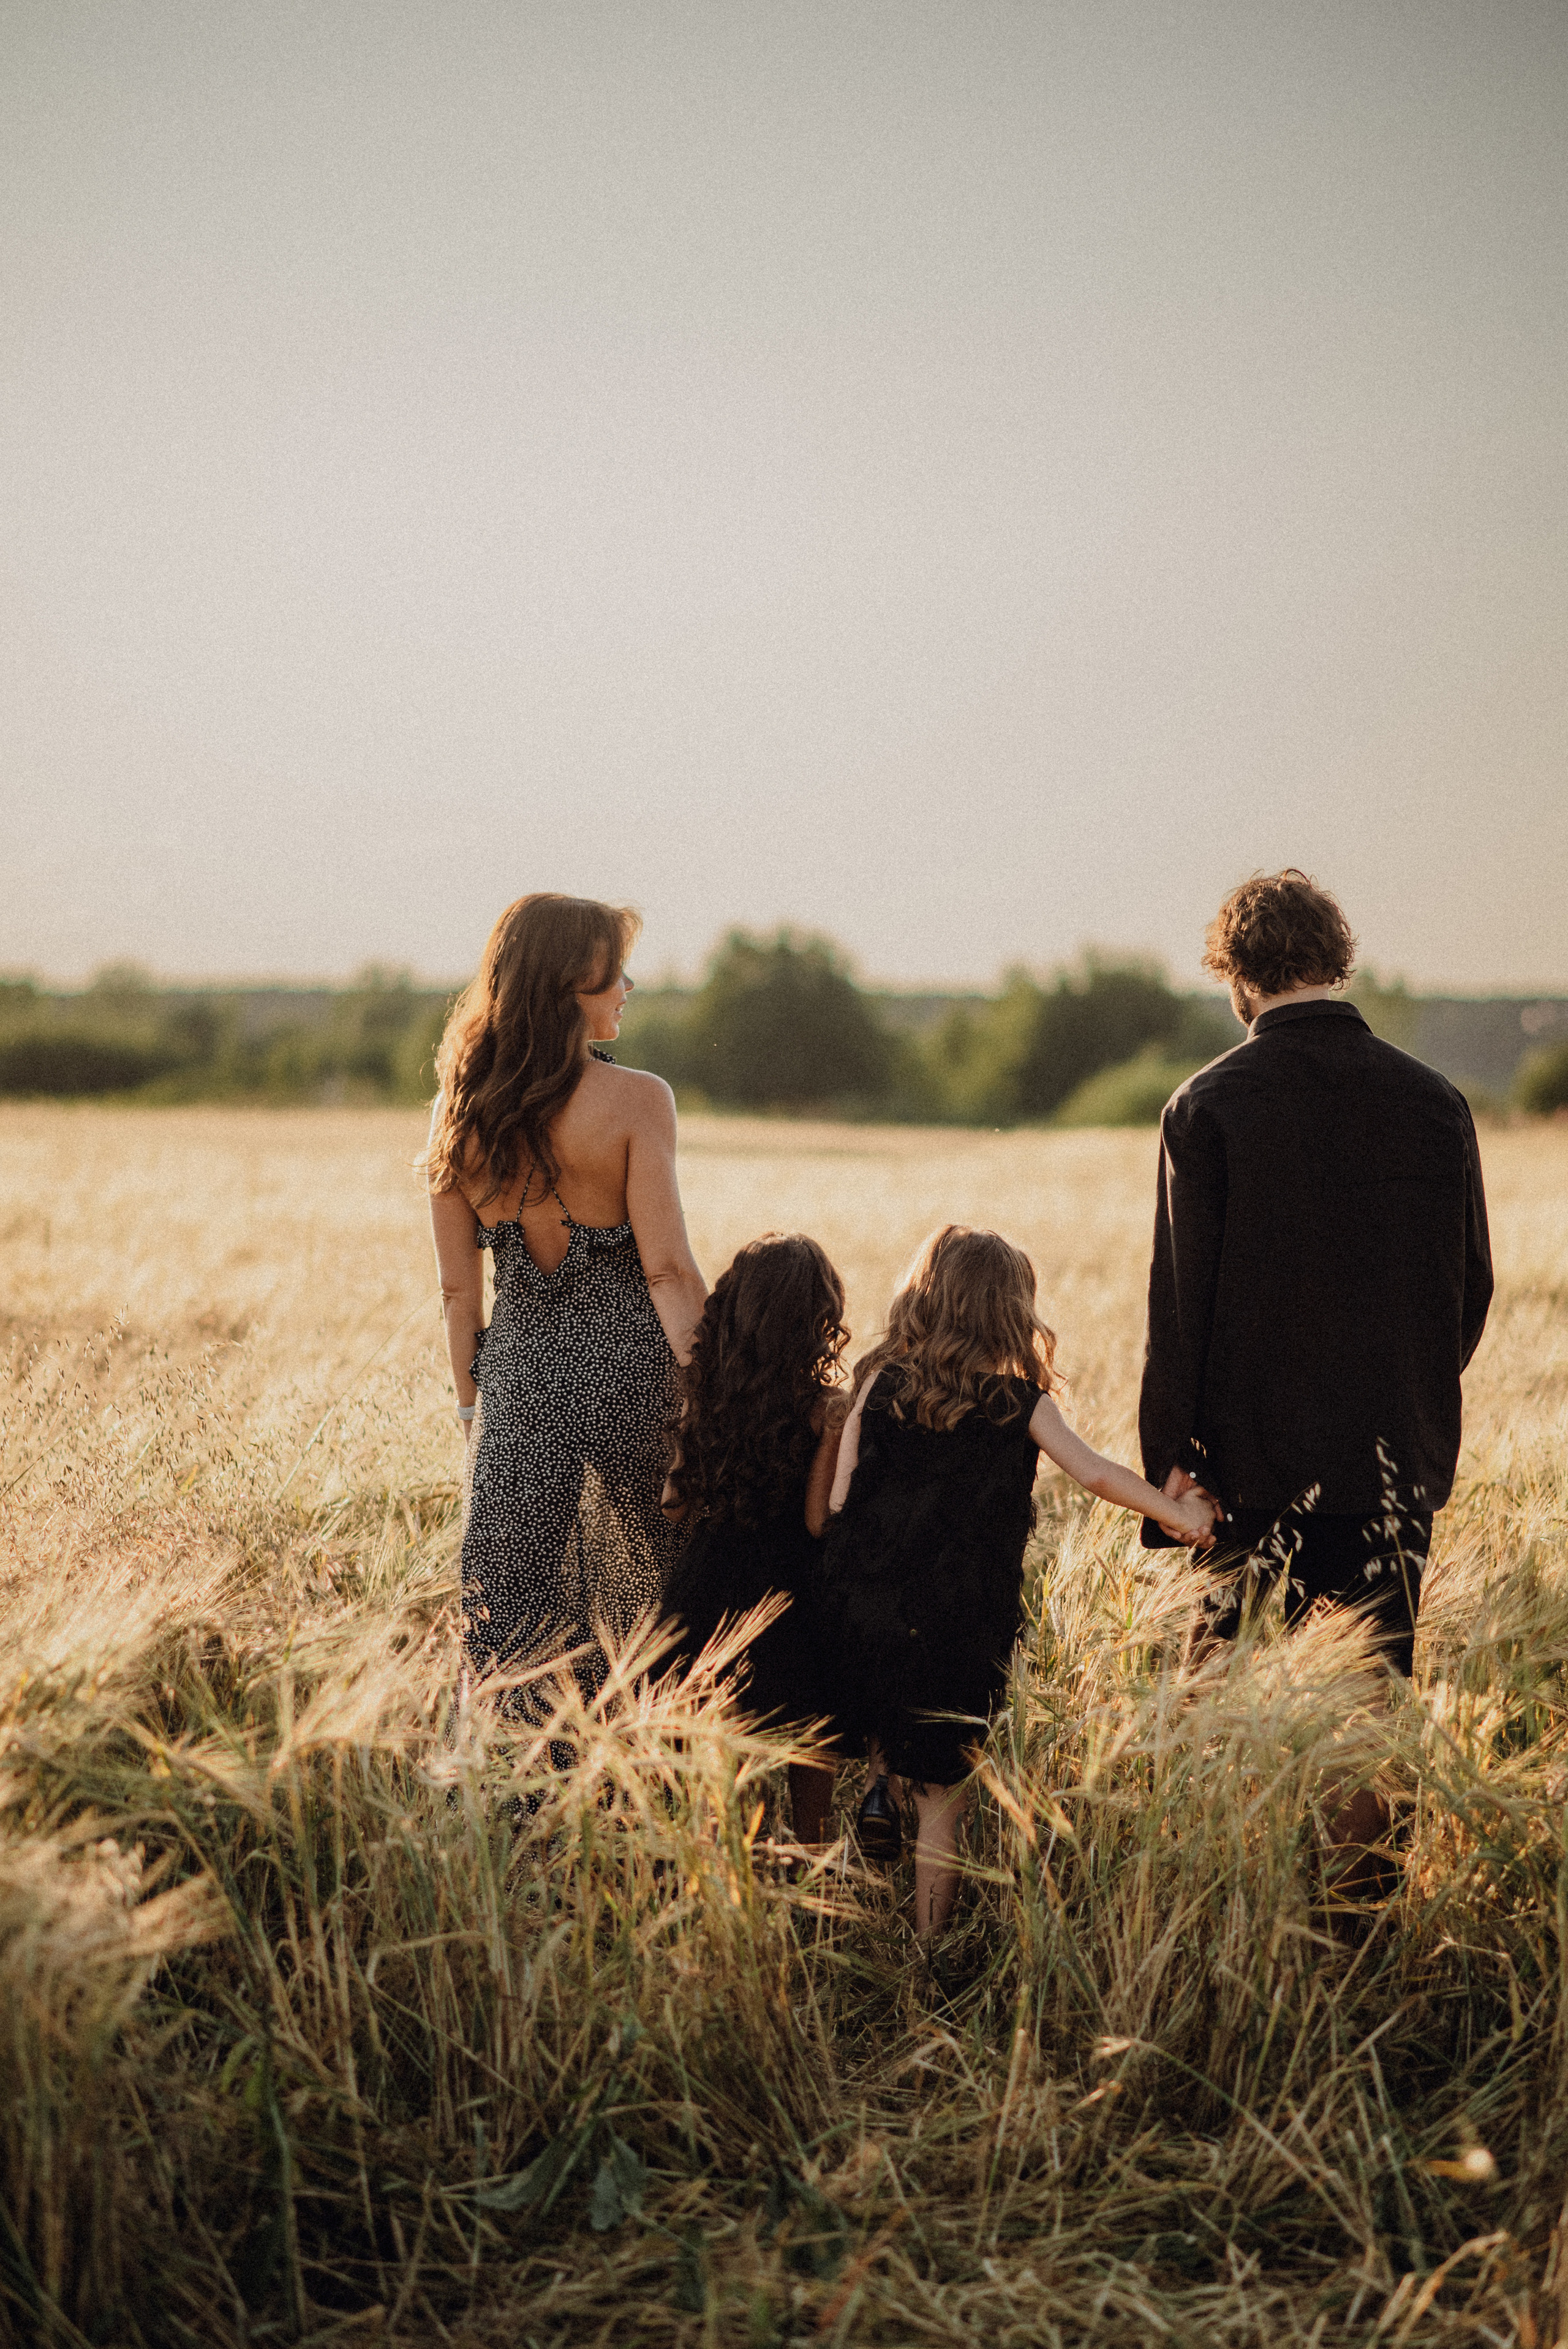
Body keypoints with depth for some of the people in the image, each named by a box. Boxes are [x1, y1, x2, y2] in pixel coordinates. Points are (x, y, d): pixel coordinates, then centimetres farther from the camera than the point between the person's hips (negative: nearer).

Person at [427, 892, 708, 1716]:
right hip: (627, 1364, -3)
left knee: (506, 1613, 10)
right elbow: (668, 1270, -14)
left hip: (516, 1369, 3)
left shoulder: (457, 1109, 1)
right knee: (652, 1590, 13)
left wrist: (470, 1402, 13)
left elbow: (458, 1286, 5)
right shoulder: (635, 1101, -12)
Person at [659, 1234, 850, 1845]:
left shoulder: (704, 1394, -3)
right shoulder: (824, 1405, -14)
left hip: (709, 1575, 4)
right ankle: (809, 1852, 25)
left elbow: (675, 1503, 4)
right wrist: (835, 1434, -13)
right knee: (807, 1728, 14)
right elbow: (819, 1520, -17)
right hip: (793, 1584, -4)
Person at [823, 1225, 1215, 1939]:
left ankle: (878, 1782, 9)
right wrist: (1179, 1514, 7)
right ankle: (927, 1944, 13)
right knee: (942, 1799, 9)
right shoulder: (1019, 1402, -1)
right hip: (962, 1631, -2)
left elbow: (835, 1504, 1)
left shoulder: (881, 1384, 3)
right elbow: (1094, 1474, -4)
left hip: (864, 1612, 2)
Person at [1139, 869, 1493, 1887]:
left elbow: (1182, 1297, -9)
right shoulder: (1436, 1102, 0)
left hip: (1256, 1456, -2)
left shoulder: (1208, 1105, -8)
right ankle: (1358, 1877, 16)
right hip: (1399, 1458, 2)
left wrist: (1173, 1455, -4)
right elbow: (1473, 1286, 7)